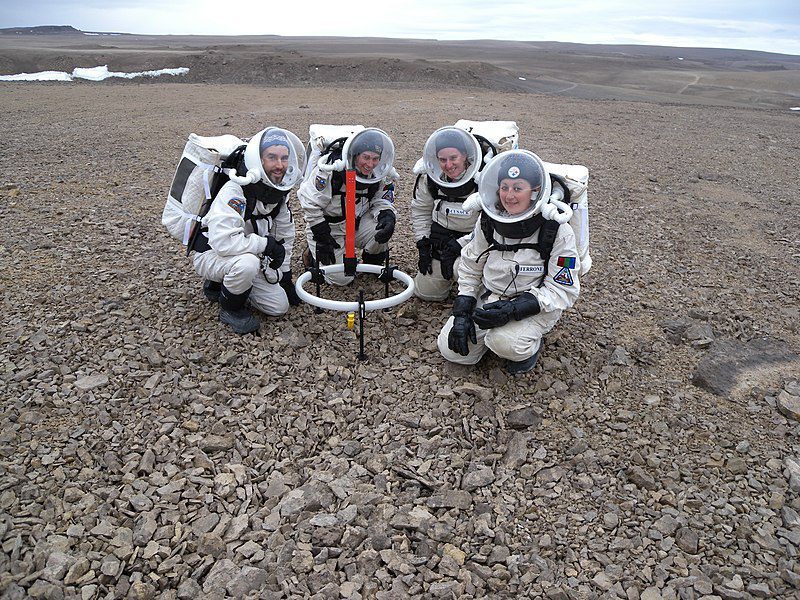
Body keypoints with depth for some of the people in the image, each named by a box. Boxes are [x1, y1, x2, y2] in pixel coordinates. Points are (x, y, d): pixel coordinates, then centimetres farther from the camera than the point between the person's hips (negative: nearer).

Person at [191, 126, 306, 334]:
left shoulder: (278, 192, -5)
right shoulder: (234, 191, -29)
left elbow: (285, 236, 5)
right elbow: (222, 241, -40)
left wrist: (285, 276, 6)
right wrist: (266, 244, -31)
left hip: (247, 258, 7)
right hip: (211, 254, -7)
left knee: (279, 306, 1)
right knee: (247, 263, -39)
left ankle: (225, 283, 20)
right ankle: (231, 308, -10)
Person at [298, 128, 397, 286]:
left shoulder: (380, 174, -8)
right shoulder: (332, 168, -24)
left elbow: (383, 201, 0)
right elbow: (311, 203, -19)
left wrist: (387, 216, -26)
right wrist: (321, 238, -17)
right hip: (327, 225, -4)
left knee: (382, 229, -25)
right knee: (341, 278, -11)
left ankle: (373, 264, 5)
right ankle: (313, 254, 19)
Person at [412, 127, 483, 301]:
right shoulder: (429, 177, -6)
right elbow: (420, 210, 8)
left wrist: (458, 246, -23)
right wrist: (423, 244, 2)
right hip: (441, 239, 5)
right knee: (424, 291, 7)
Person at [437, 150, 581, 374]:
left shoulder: (557, 231, -18)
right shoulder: (489, 222, -4)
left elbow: (562, 290, -16)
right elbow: (470, 269, 6)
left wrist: (513, 310, -29)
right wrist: (462, 312, -5)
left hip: (537, 305, -4)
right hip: (490, 297, 5)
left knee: (506, 343, -33)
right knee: (452, 350, -6)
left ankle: (530, 345, 2)